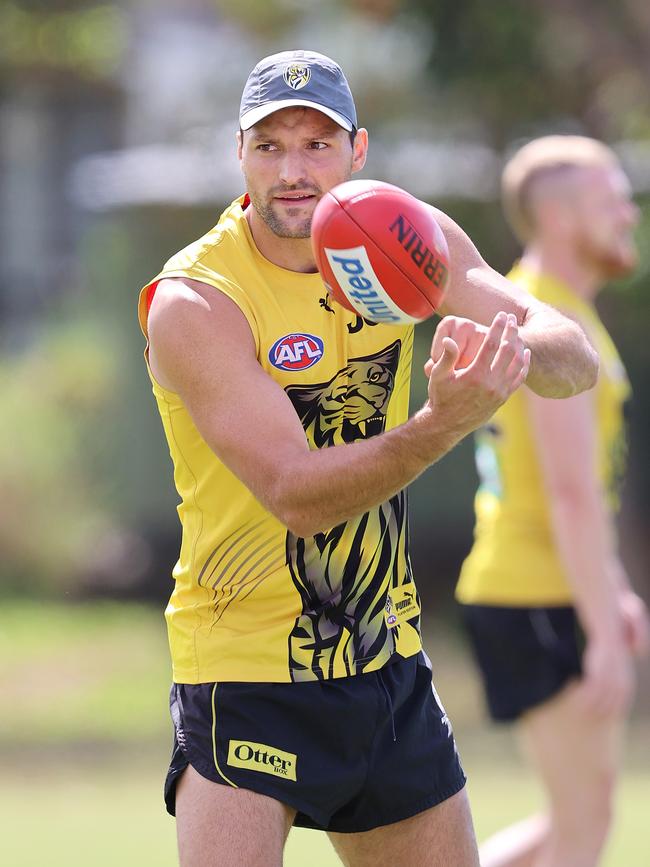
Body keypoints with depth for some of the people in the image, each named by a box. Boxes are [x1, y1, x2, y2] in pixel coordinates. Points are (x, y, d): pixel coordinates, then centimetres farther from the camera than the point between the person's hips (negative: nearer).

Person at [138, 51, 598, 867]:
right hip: (248, 675, -6)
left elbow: (578, 361, -7)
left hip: (390, 662, 6)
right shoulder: (192, 303, -19)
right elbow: (294, 494, -27)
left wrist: (518, 347, -31)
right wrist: (443, 424, -42)